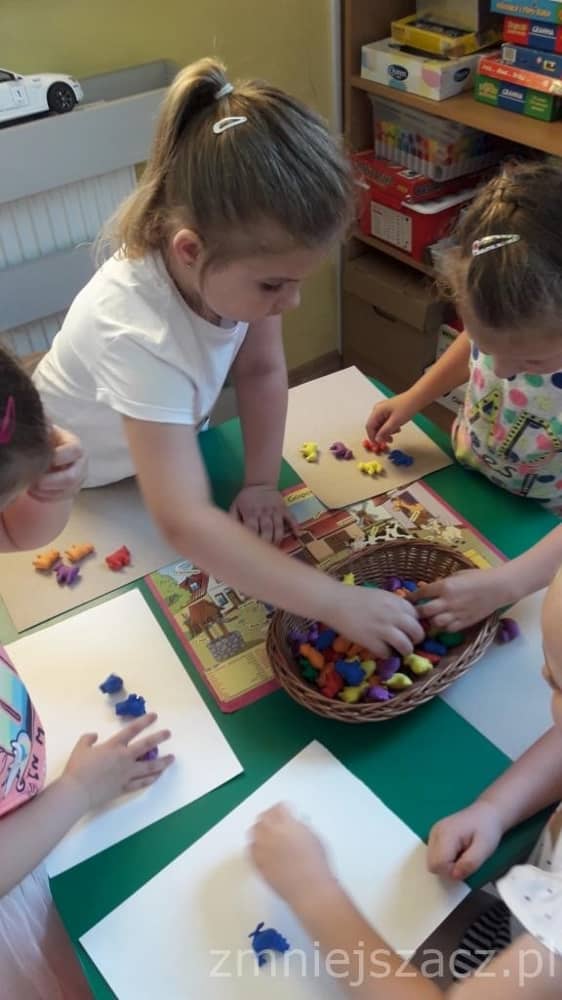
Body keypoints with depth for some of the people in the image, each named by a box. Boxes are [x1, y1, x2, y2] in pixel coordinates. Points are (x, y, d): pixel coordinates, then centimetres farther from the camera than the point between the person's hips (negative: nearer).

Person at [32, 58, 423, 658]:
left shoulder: (242, 257, -28)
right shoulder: (137, 336, -46)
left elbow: (261, 368, -9)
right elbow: (184, 523, -51)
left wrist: (261, 481, -15)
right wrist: (339, 603, -51)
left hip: (168, 443, 5)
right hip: (74, 485, -5)